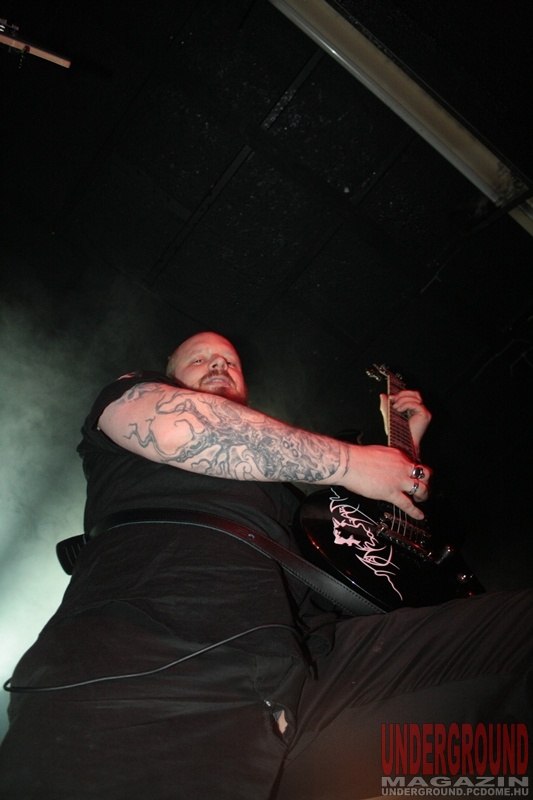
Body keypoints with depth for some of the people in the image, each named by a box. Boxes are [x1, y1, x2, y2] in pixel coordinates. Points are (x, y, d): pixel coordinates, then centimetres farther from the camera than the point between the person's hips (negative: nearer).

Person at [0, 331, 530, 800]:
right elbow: (177, 425, -2)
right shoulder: (131, 393, 23)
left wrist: (404, 446, 38)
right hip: (139, 663, -6)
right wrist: (351, 462, 4)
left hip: (307, 663, 7)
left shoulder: (280, 467, 37)